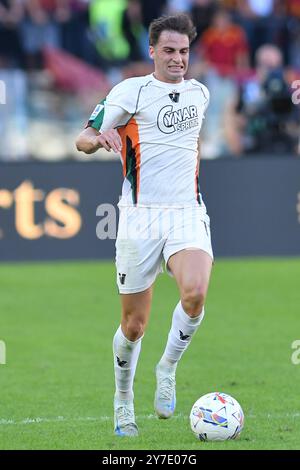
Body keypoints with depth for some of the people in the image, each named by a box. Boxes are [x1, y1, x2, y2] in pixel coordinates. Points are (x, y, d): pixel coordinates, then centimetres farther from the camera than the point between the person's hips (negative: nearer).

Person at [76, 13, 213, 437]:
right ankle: (123, 401, 27)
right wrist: (100, 137, -23)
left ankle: (167, 370, -3)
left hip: (187, 214, 3)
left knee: (195, 293, -27)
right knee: (134, 326, 2)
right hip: (140, 215, -2)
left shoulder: (200, 93, 12)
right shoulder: (131, 91, -2)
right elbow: (83, 140, -3)